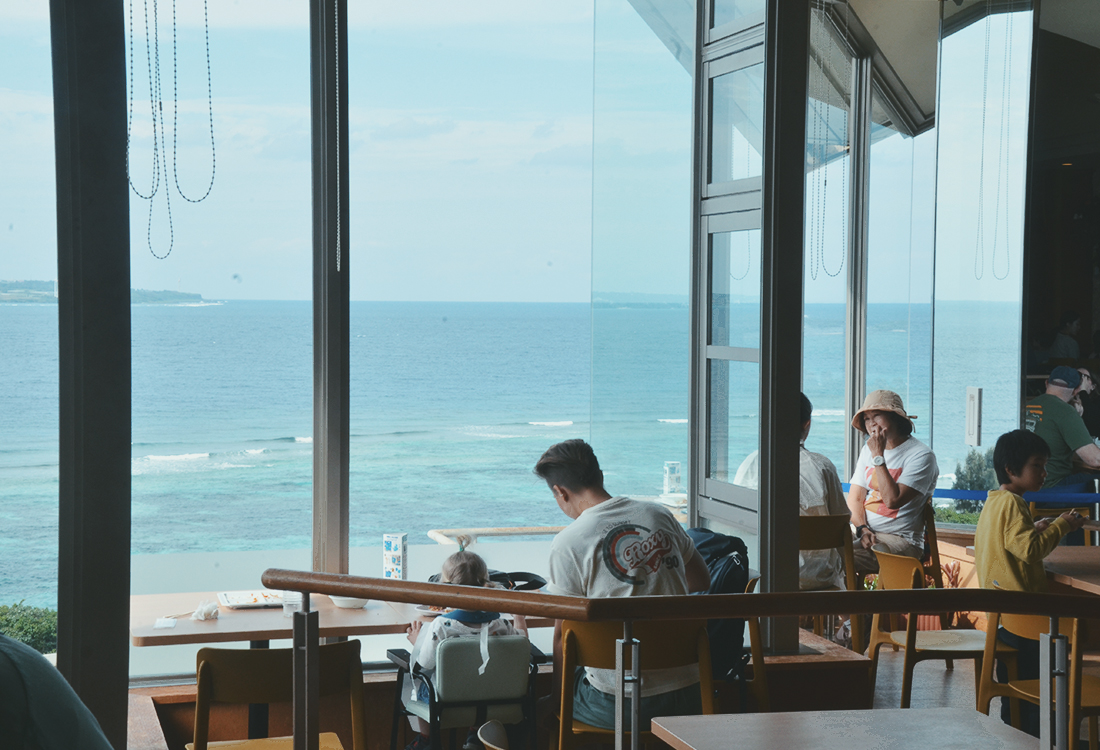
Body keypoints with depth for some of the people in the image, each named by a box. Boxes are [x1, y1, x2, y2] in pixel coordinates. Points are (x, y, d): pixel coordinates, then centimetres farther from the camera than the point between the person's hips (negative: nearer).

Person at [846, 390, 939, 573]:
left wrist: (878, 457, -16)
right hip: (863, 532, 7)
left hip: (900, 539, -7)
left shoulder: (921, 455, -8)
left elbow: (893, 500, -19)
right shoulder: (868, 449, 17)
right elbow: (854, 499, 11)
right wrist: (862, 529, -9)